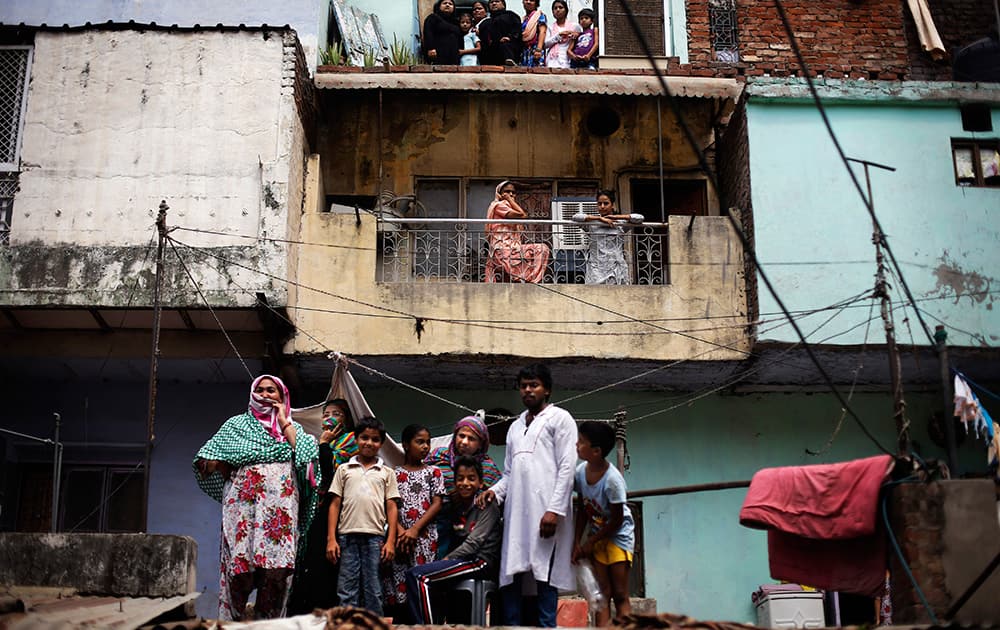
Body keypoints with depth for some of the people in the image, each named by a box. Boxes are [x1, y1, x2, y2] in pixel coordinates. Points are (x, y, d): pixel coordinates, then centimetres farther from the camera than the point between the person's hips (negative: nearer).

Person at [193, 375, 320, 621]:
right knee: (240, 566, -9)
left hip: (281, 507, 1)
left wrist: (284, 423, 5)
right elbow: (209, 462, 10)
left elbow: (307, 456, -1)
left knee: (278, 569, -7)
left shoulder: (293, 427, 21)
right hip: (243, 505, -1)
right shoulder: (237, 424, 18)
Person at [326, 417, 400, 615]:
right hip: (347, 535, 0)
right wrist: (331, 539, 1)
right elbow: (335, 504, 10)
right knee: (347, 591, 1)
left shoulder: (387, 473, 12)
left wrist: (391, 541, 0)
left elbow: (391, 507, 9)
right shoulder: (344, 470, 12)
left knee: (373, 591, 2)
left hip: (375, 536, 0)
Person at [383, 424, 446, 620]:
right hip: (399, 536, 1)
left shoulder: (433, 472, 9)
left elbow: (437, 504, 2)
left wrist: (415, 529, -9)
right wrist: (400, 530, -13)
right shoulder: (394, 474, 10)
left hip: (424, 537, -1)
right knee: (397, 587, -1)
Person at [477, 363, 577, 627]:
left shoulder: (559, 418, 5)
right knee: (510, 574, 1)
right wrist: (495, 491, 4)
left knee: (544, 574, -8)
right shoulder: (516, 427, 25)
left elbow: (567, 467, -5)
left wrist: (554, 509, -14)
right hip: (516, 512, 6)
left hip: (545, 513, -6)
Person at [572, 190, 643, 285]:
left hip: (617, 268, 0)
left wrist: (615, 217, -4)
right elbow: (576, 217, -6)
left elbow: (639, 218, -3)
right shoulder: (592, 223, 8)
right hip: (596, 269, 0)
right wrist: (600, 218, -9)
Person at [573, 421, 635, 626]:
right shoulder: (581, 472, -10)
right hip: (596, 535, 5)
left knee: (620, 595, -5)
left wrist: (590, 542, -12)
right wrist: (578, 542, -6)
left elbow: (617, 520, -19)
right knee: (601, 594, 1)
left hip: (618, 534, -5)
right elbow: (583, 510, 1)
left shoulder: (612, 479, -27)